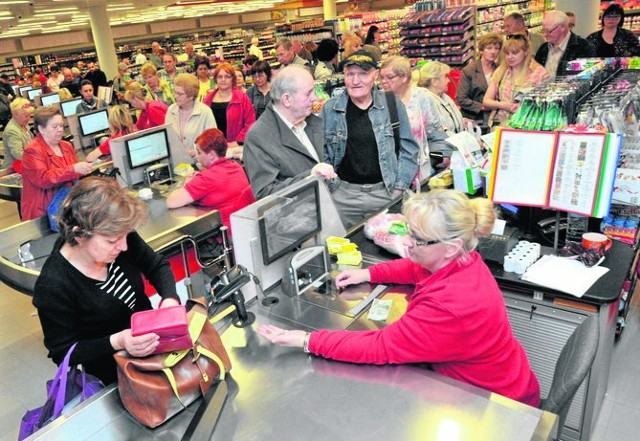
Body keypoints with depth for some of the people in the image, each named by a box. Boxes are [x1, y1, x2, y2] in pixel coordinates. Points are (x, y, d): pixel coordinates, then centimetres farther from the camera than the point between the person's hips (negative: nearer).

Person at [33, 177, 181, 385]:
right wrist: (117, 342, -31)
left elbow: (158, 266, 1)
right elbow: (63, 353, -15)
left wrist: (170, 298, -19)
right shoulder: (53, 285, -27)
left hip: (152, 335, 4)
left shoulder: (119, 237, -16)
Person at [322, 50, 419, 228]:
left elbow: (408, 149, 3)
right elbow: (322, 152, 6)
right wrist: (330, 186, -1)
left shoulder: (392, 105, -1)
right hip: (343, 194, 0)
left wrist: (399, 188, -3)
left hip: (385, 192, 0)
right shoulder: (330, 109, 0)